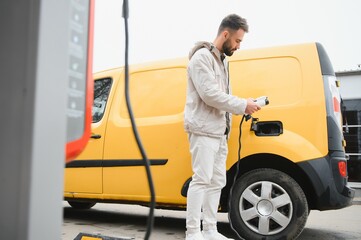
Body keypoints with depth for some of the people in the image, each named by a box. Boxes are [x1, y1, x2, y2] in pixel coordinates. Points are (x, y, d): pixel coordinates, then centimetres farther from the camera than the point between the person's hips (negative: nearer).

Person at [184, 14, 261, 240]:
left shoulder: (222, 60, 20)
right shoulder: (202, 56, -9)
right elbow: (209, 94, -19)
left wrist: (244, 106, 5)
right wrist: (243, 105, -14)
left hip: (219, 132, 9)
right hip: (204, 130, -9)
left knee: (216, 181, 8)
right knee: (202, 179, -10)